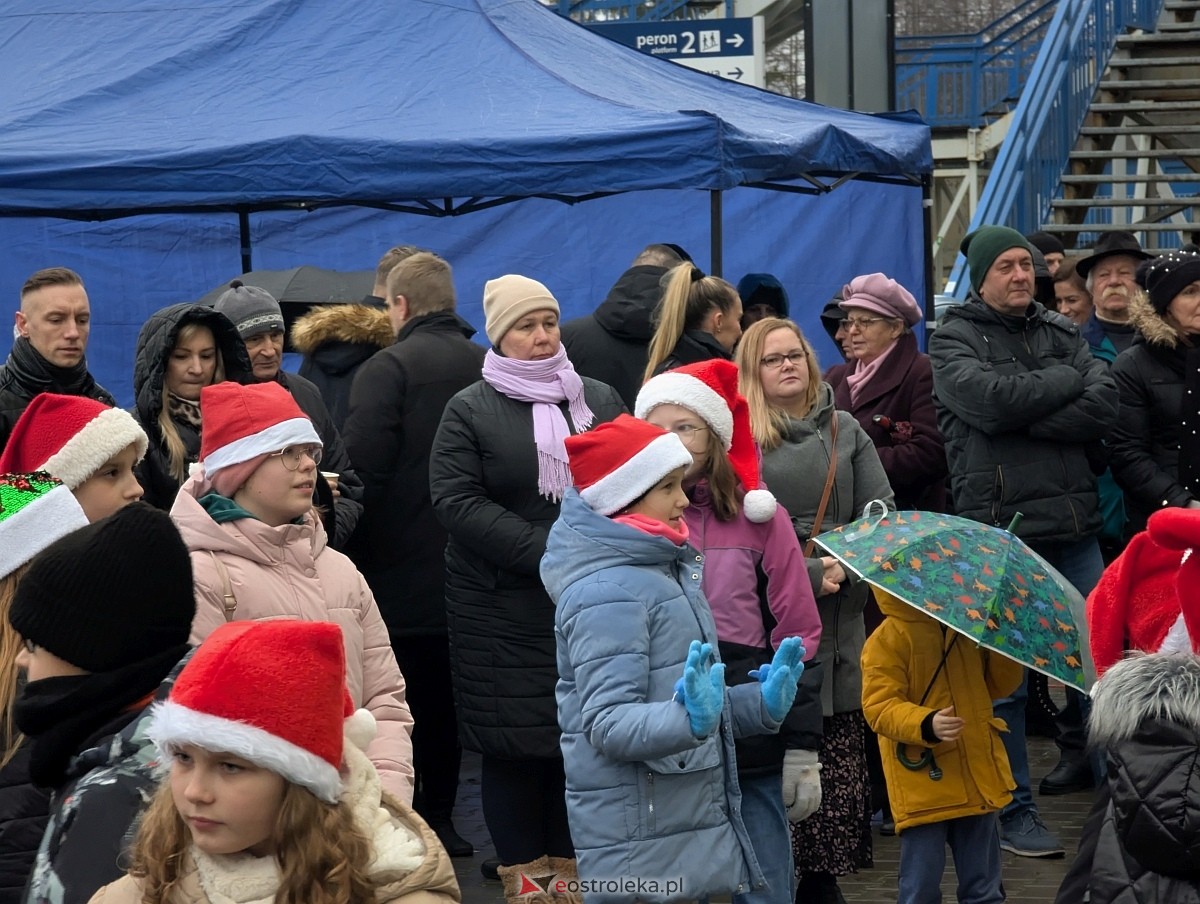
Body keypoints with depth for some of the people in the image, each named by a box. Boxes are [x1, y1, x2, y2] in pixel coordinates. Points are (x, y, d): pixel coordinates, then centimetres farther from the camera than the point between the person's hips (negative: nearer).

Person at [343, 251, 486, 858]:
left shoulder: (388, 369, -14)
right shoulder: (486, 367, 3)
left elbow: (362, 469, -22)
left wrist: (353, 551, -9)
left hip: (400, 567, -5)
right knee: (446, 697, 17)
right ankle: (439, 817, 24)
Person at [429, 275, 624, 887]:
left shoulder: (602, 401, 13)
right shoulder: (470, 410, 3)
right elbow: (456, 501, -8)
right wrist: (547, 552, -15)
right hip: (504, 613, -3)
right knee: (514, 743, -2)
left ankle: (572, 870, 12)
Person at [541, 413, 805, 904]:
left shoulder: (664, 569, 13)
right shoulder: (606, 593, -17)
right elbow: (607, 723, -23)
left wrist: (762, 702, 8)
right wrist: (688, 718, -38)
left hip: (688, 826, 9)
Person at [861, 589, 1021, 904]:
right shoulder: (887, 639, -9)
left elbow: (1001, 685, 15)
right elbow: (879, 707, -16)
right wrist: (927, 724, -32)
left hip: (979, 781, 5)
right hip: (924, 786, -5)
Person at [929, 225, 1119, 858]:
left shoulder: (1060, 332, 12)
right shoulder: (952, 342, 1)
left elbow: (1104, 408, -4)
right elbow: (992, 400, -18)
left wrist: (1025, 418, -14)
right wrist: (1067, 381, -6)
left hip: (1074, 527, 4)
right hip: (998, 529, -4)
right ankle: (1015, 812, 13)